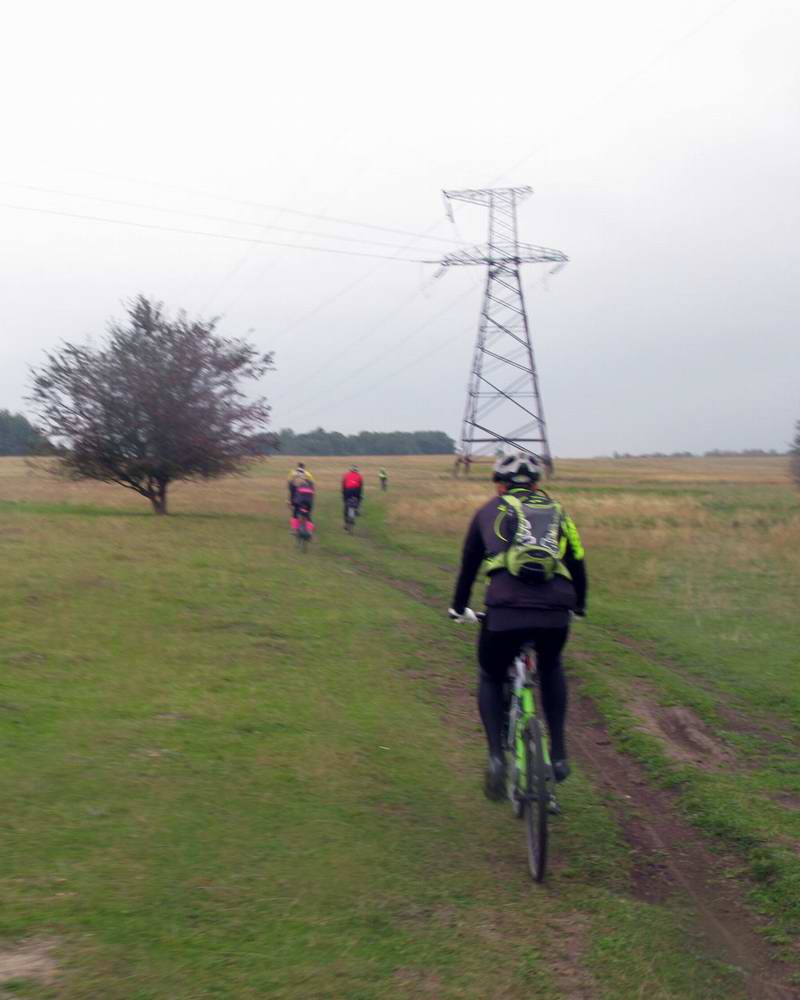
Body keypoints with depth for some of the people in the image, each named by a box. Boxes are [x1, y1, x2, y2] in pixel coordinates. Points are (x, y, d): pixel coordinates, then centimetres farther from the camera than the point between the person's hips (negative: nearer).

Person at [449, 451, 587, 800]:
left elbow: (469, 563, 30)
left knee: (490, 679, 25)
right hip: (555, 613, 2)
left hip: (504, 611, -2)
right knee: (551, 667, 34)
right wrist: (579, 605, 48)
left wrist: (459, 608, 45)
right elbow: (577, 563, 30)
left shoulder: (490, 511, 21)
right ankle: (558, 754, 25)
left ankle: (497, 756, 4)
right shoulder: (556, 511, 25)